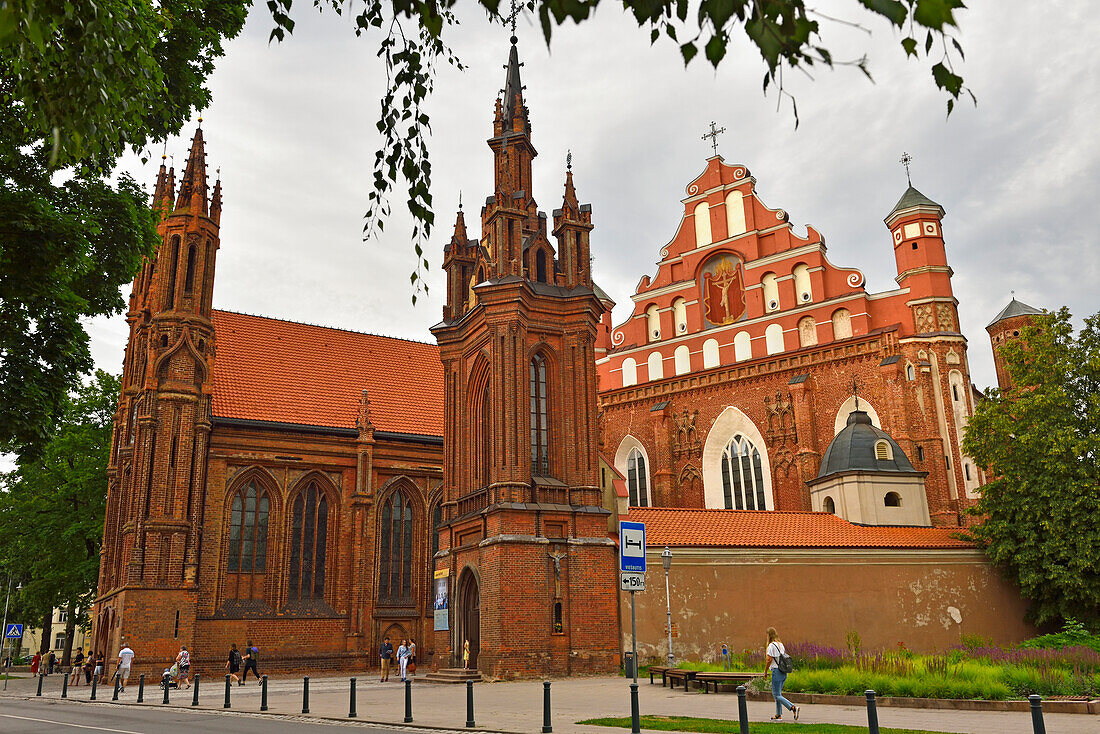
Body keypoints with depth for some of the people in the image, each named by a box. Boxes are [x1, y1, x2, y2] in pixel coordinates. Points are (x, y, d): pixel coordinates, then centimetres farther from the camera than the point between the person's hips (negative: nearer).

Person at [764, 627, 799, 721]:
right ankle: (778, 715, 17)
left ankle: (793, 708, -17)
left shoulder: (771, 645, -13)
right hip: (784, 672, 9)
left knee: (777, 695, -5)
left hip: (777, 671, -9)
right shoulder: (781, 644, 12)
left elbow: (769, 660, -14)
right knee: (777, 694, 15)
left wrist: (765, 671, -4)